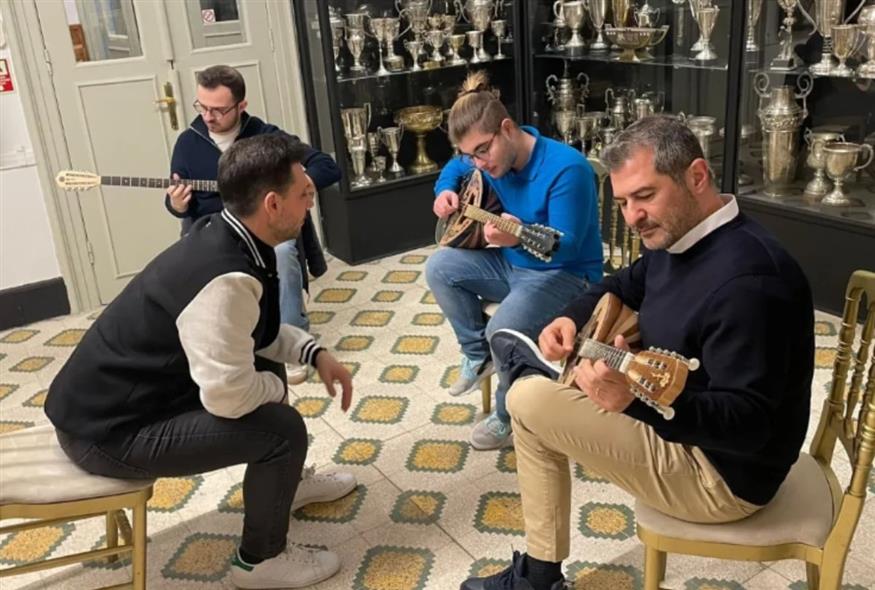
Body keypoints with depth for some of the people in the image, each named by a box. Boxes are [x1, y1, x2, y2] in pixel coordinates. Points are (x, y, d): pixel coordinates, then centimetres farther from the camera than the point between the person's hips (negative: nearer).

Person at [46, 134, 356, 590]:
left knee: (266, 366, 16)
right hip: (107, 431, -9)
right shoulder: (225, 279, -30)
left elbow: (255, 331, 16)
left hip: (107, 399, 10)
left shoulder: (222, 238, 0)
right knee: (283, 428, -14)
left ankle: (286, 480, 38)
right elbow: (229, 397, -27)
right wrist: (274, 388, -6)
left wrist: (314, 353, 5)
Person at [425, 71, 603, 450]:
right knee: (439, 267, -4)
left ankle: (511, 416, -2)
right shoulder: (491, 158, -4)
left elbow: (565, 247, -30)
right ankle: (478, 356, 11)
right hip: (512, 264, 8)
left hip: (567, 274, -8)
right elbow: (454, 169, 19)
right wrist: (445, 190, -4)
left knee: (505, 329, -31)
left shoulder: (566, 169, -28)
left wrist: (520, 238, -50)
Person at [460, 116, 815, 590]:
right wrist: (571, 319, 0)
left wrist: (638, 401, -54)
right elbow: (627, 285, 22)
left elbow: (749, 423, -36)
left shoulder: (746, 279, -32)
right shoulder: (677, 236, 2)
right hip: (674, 413, 11)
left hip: (722, 471, -11)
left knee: (531, 403, -10)